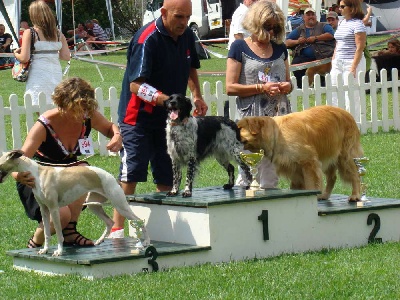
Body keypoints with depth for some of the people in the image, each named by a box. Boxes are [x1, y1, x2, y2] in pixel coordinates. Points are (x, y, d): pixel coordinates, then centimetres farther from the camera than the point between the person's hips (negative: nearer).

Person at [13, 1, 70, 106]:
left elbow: (24, 58, -10)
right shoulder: (58, 34, 6)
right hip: (56, 75, 5)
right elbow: (66, 56, 5)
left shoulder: (29, 33, -5)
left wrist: (16, 54, 11)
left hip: (39, 76, -4)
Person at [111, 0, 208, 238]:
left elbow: (190, 68, 25)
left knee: (166, 178, 7)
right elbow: (136, 86, -25)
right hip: (139, 118, -7)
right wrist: (166, 100, -37)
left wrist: (197, 96, 9)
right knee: (131, 174, -8)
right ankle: (117, 230, -4)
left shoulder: (187, 36, 4)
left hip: (169, 119, 7)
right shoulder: (147, 39, -20)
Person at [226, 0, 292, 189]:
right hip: (251, 118, -5)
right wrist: (262, 88, -14)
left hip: (279, 116, 5)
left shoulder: (280, 48, 15)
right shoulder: (240, 48, -1)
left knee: (271, 177, 5)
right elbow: (230, 87, -6)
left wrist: (287, 86, 2)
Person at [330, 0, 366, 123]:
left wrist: (353, 67, -20)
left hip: (352, 62, -8)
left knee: (351, 96, -5)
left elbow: (360, 48, -15)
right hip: (338, 62, 8)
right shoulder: (341, 23, 16)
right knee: (333, 94, 3)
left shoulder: (357, 24, -10)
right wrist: (333, 61, 16)